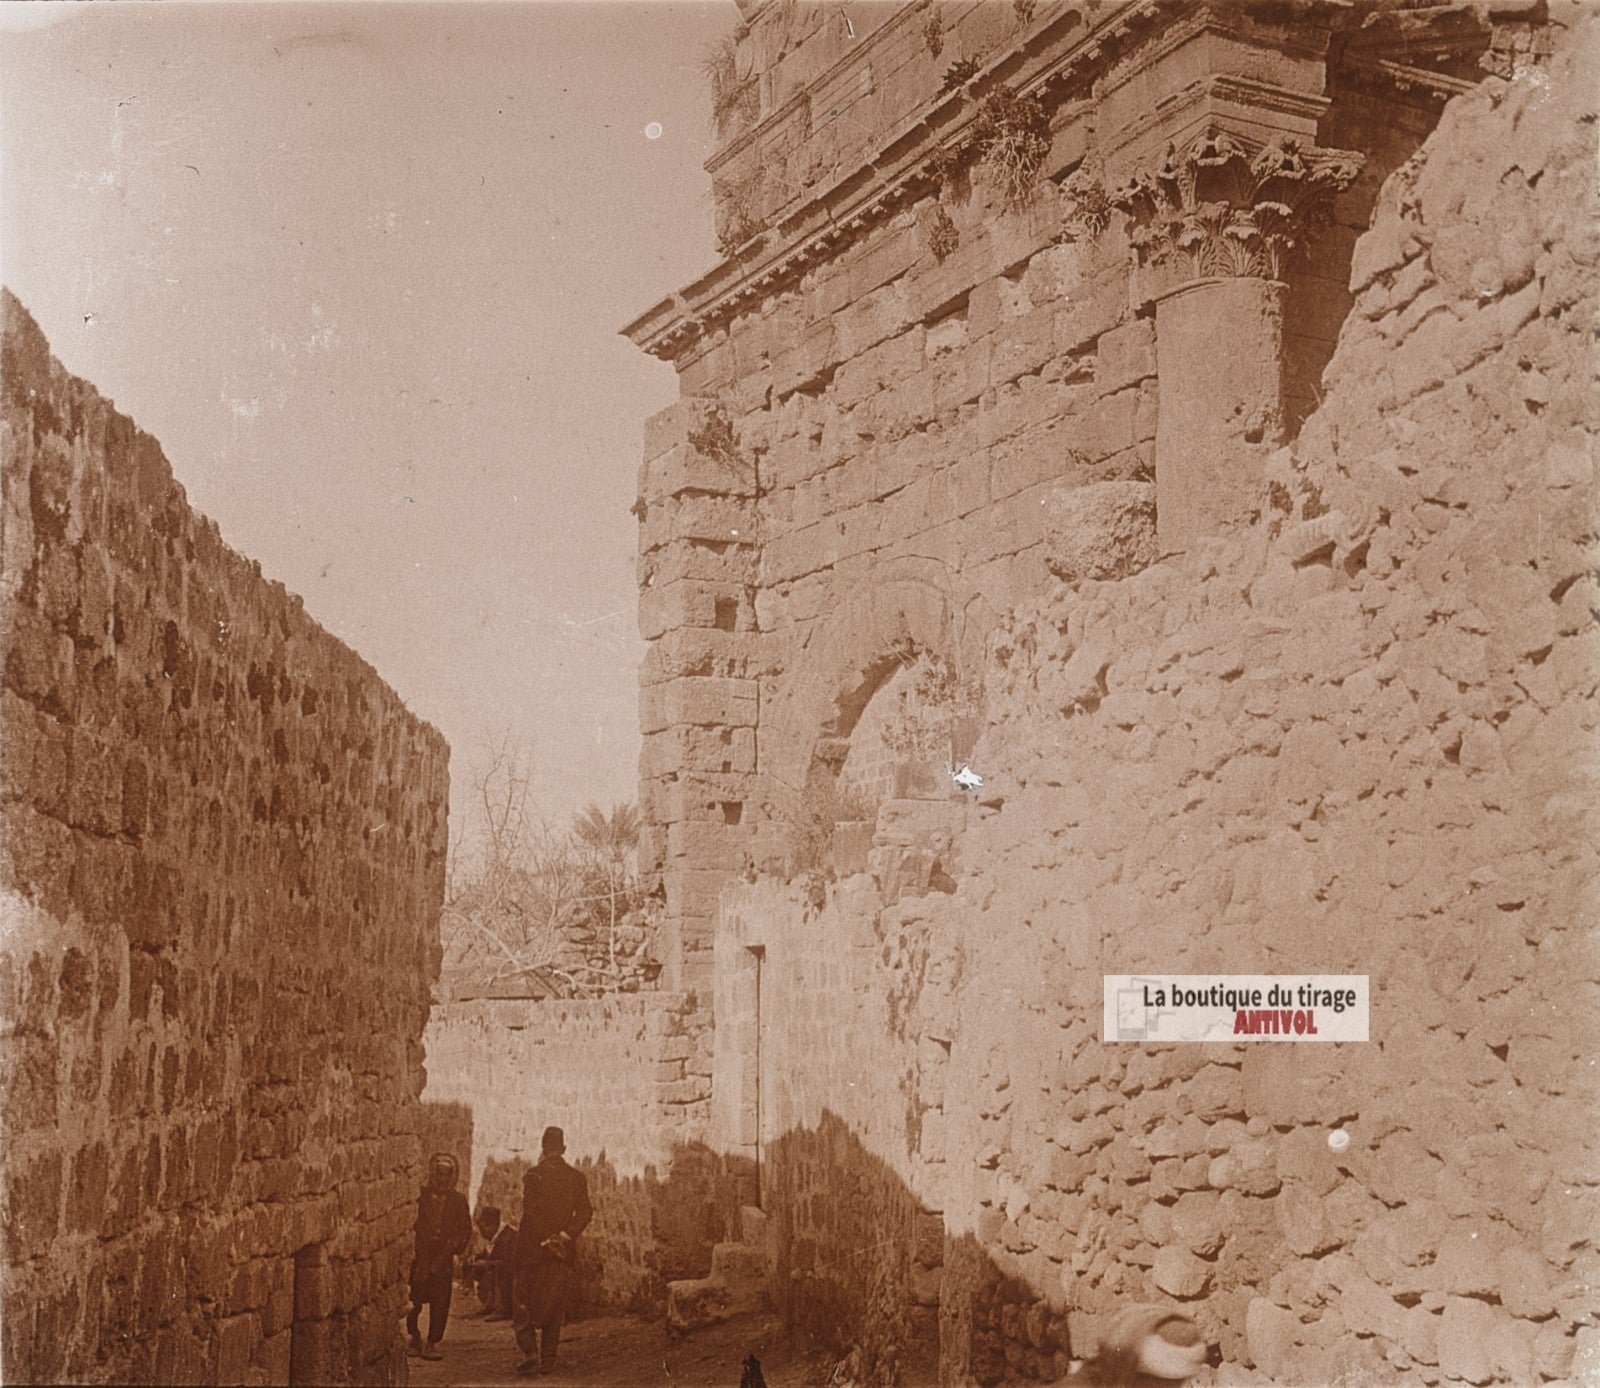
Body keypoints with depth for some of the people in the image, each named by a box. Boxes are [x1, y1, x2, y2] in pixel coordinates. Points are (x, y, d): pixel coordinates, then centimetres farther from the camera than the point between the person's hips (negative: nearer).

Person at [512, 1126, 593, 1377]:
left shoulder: (533, 1176, -6)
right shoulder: (577, 1178, 3)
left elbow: (530, 1212, -15)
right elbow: (585, 1212, -7)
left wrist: (546, 1241, -11)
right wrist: (565, 1236, -11)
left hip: (532, 1248, -3)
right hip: (563, 1253, 3)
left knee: (523, 1304, 7)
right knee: (553, 1308, 11)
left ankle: (530, 1352, -8)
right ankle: (548, 1360, 10)